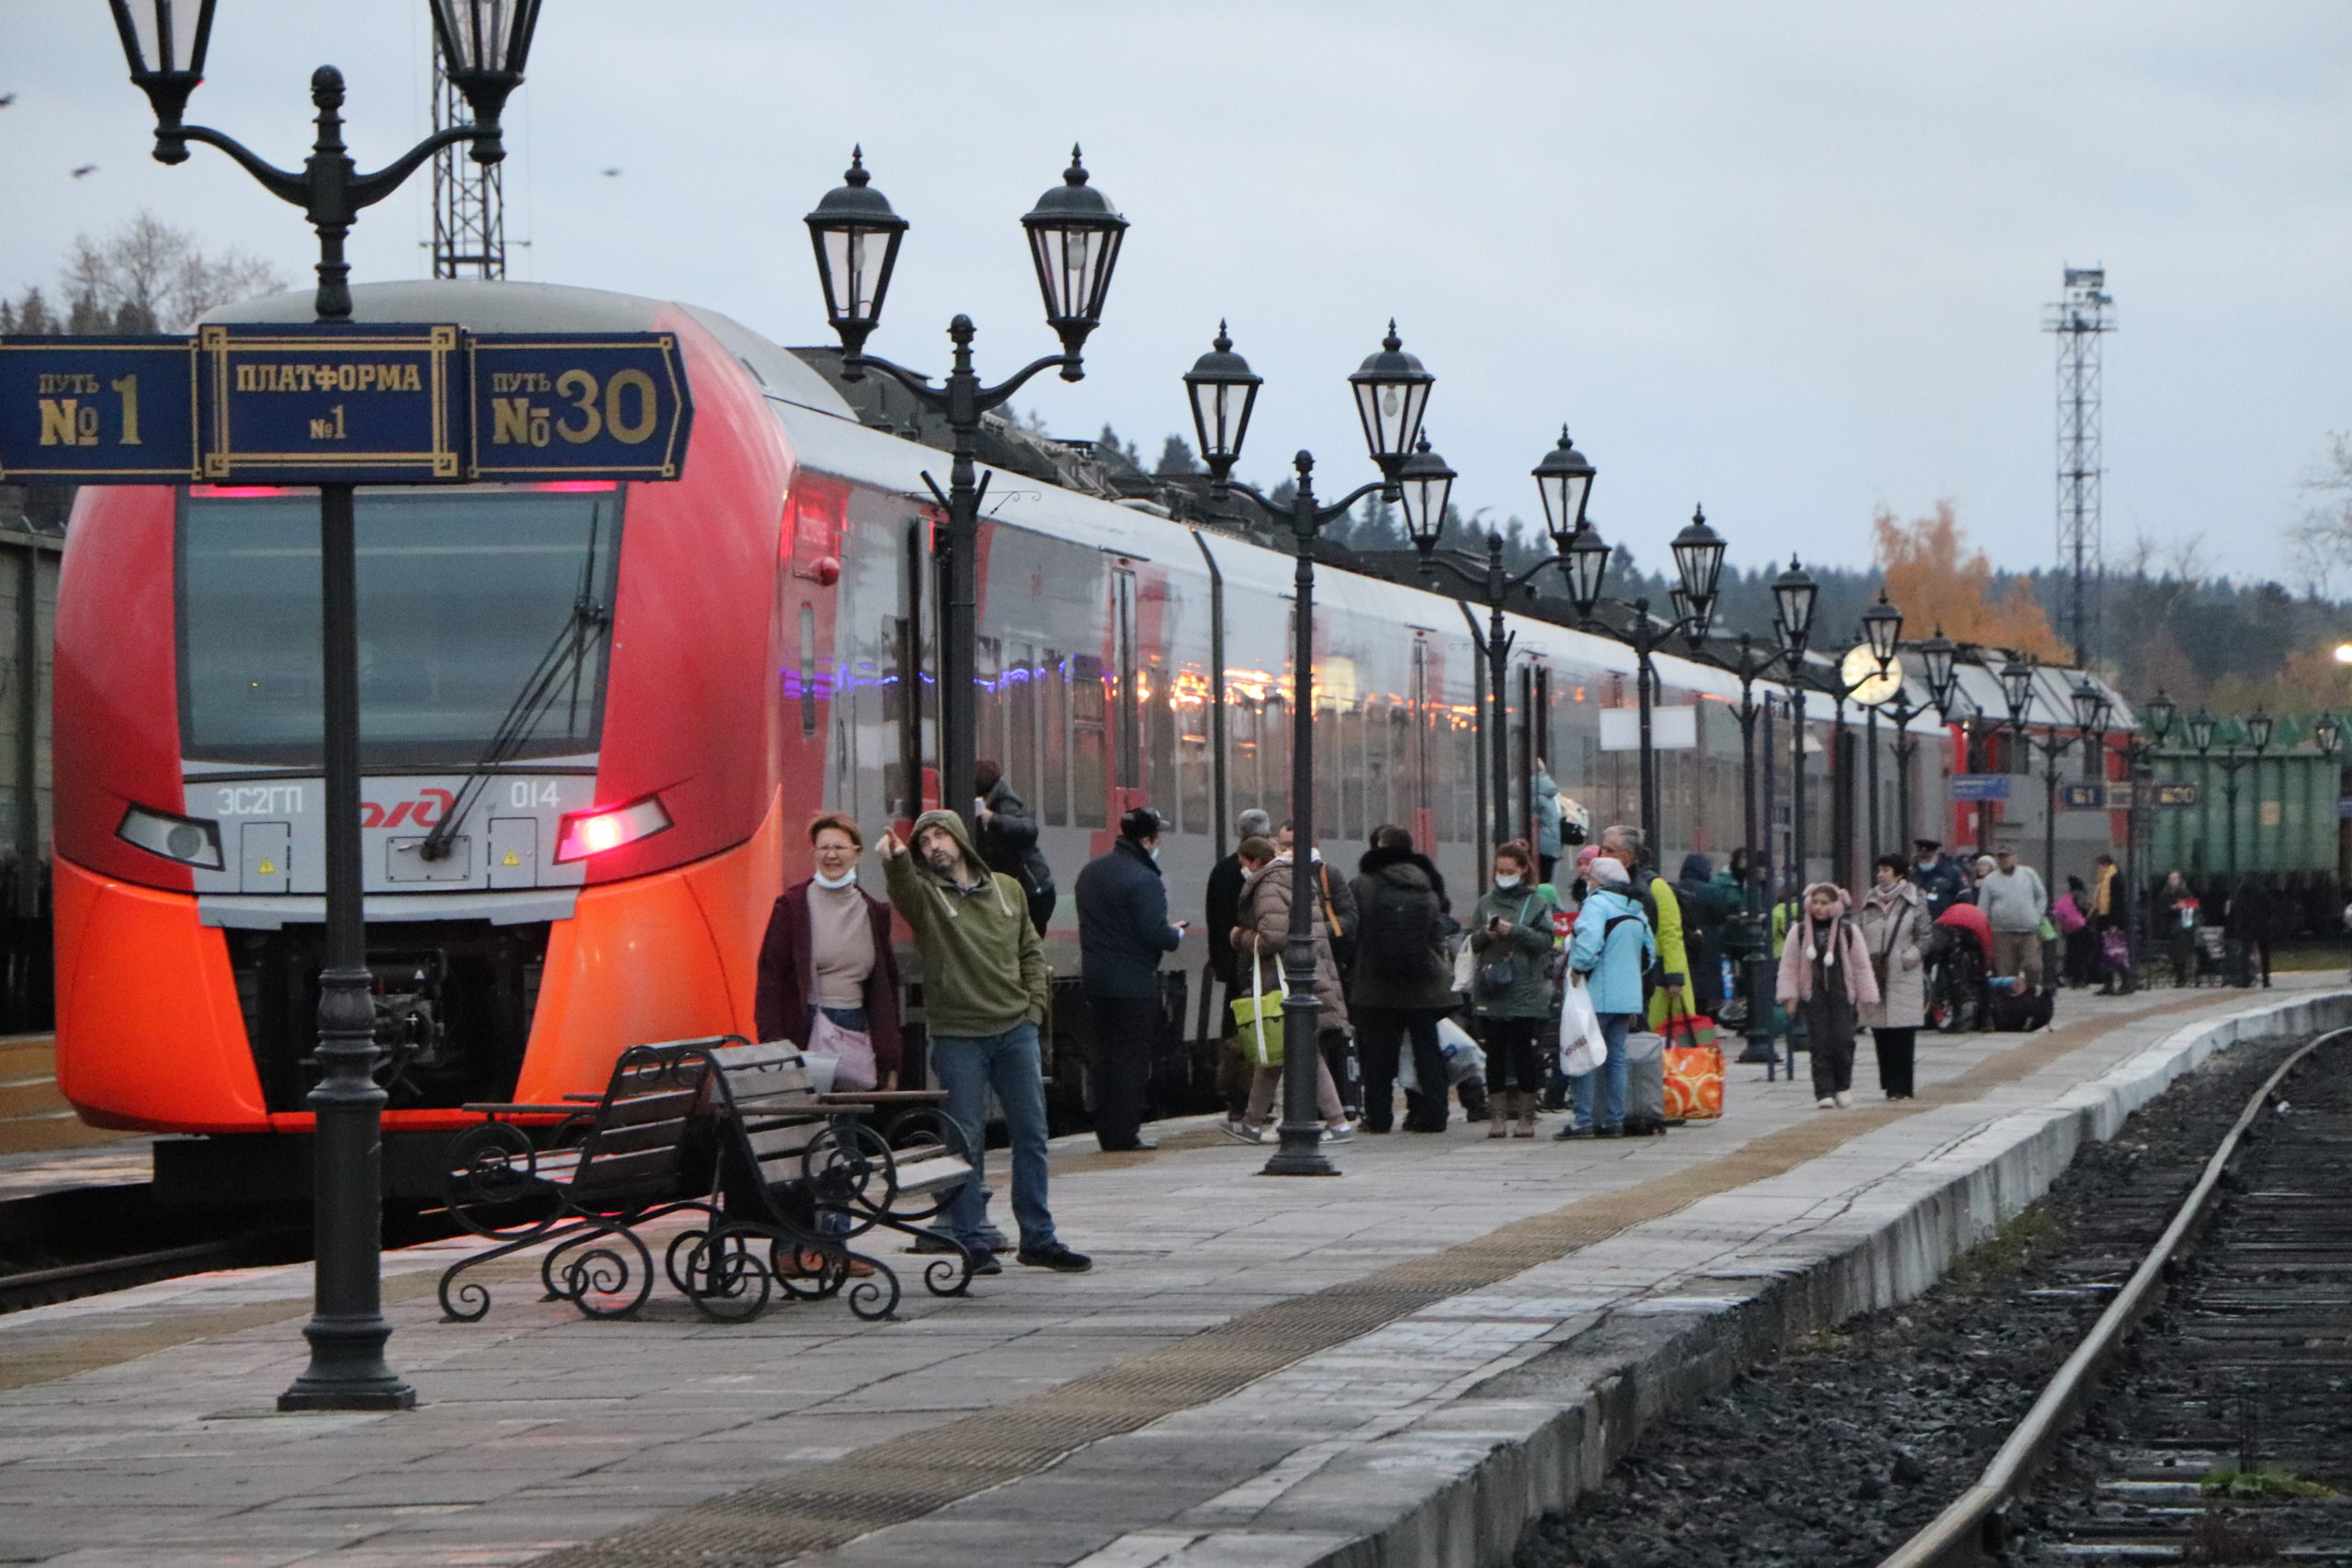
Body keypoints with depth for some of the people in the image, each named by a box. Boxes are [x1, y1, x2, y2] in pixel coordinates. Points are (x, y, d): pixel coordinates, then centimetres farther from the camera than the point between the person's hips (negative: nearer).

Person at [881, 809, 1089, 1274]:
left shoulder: (1006, 889, 11)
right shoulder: (925, 894, -2)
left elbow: (1031, 951, 17)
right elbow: (904, 891, -26)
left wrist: (1034, 1005, 5)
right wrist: (896, 860, -48)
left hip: (1015, 1030, 4)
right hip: (958, 1035, -4)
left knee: (1031, 1134, 7)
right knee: (966, 1140, -2)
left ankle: (1038, 1238, 16)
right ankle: (970, 1242, 5)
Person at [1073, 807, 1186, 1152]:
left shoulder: (1090, 871, 11)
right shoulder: (1144, 880, -17)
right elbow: (1156, 934, -22)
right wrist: (1177, 934, 0)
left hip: (1095, 978, 8)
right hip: (1134, 981, -8)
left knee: (1105, 1056, 12)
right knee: (1131, 1058, -3)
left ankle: (1107, 1131, 15)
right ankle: (1125, 1133, -4)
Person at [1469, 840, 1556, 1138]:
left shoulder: (1537, 902, 3)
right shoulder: (1487, 902, 11)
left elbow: (1545, 941, -5)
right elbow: (1473, 942, 12)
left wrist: (1514, 931, -16)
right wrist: (1485, 934, -9)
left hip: (1526, 992, -3)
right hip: (1492, 991, 3)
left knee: (1524, 1052, 0)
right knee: (1495, 1052, 2)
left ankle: (1526, 1115, 7)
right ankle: (1499, 1115, 7)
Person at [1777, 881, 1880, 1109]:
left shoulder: (1849, 931, 1)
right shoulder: (1800, 932, 1)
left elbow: (1861, 966, 6)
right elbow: (1789, 966, 5)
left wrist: (1867, 997, 6)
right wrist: (1789, 995, -2)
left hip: (1842, 996, 0)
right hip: (1813, 995, 0)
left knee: (1842, 1043, -6)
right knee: (1820, 1046, -5)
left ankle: (1843, 1086, 16)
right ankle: (1824, 1093, -2)